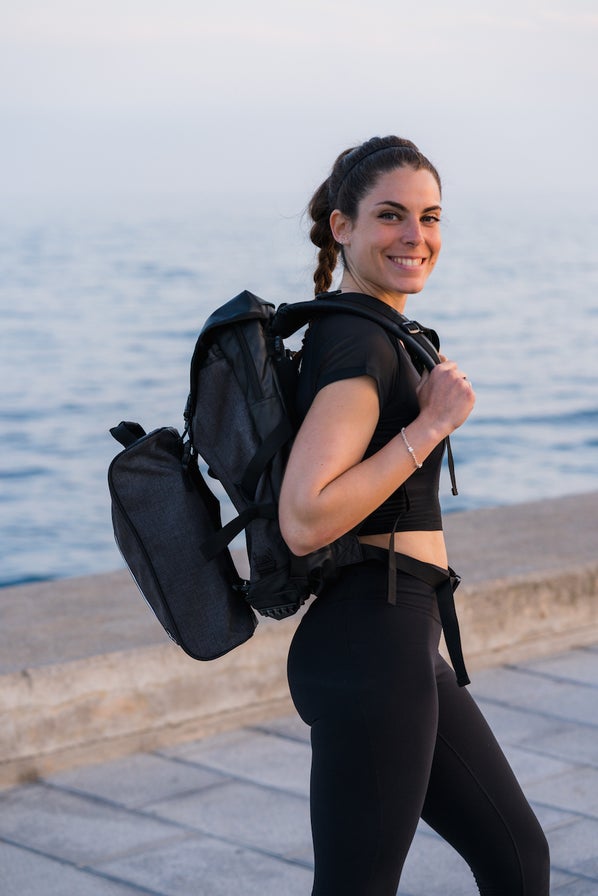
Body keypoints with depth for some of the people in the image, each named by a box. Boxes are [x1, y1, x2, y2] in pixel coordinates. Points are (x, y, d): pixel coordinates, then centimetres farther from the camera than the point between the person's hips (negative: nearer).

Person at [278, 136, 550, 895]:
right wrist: (433, 423, -21)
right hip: (370, 649, -10)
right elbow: (305, 522, -26)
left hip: (401, 649, 10)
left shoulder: (343, 330, 14)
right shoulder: (362, 344, -17)